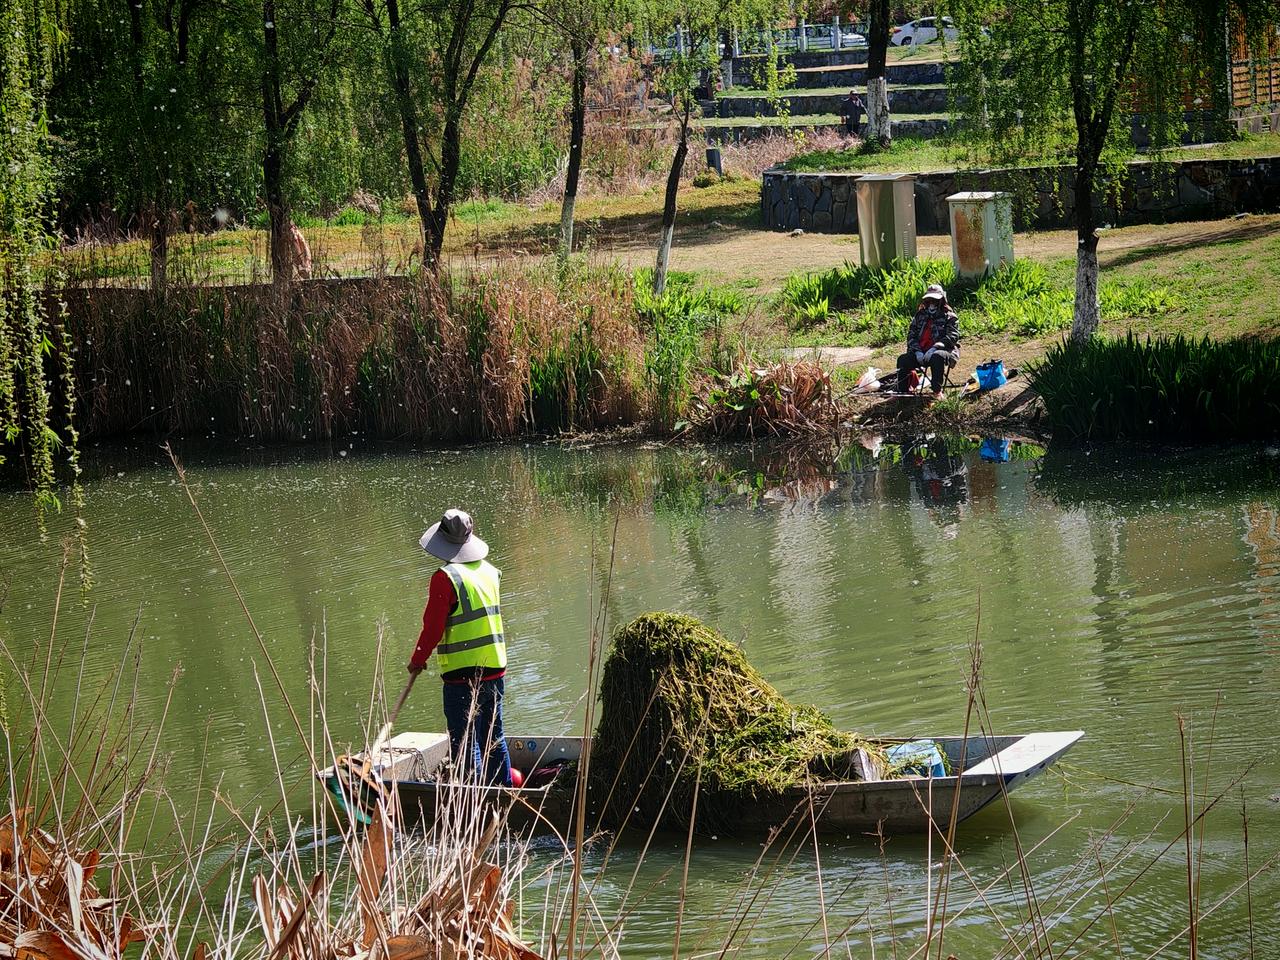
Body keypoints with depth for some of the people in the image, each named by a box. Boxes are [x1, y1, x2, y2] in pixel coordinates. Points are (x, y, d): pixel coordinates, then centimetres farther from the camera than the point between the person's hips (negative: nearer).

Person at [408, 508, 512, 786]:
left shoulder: (445, 577, -15)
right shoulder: (488, 571, 6)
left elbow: (433, 626, -13)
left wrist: (417, 661, 1)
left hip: (463, 675, -7)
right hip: (495, 669, 7)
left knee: (465, 744, 0)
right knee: (494, 739, 19)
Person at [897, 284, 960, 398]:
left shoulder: (949, 317, 2)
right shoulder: (920, 316, 17)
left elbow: (952, 337, -12)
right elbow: (911, 335, 10)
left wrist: (934, 349, -25)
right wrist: (917, 351, -10)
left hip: (944, 350, -5)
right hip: (921, 352, 5)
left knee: (937, 357, -40)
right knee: (903, 360, -18)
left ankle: (937, 391, -31)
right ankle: (902, 391, -12)